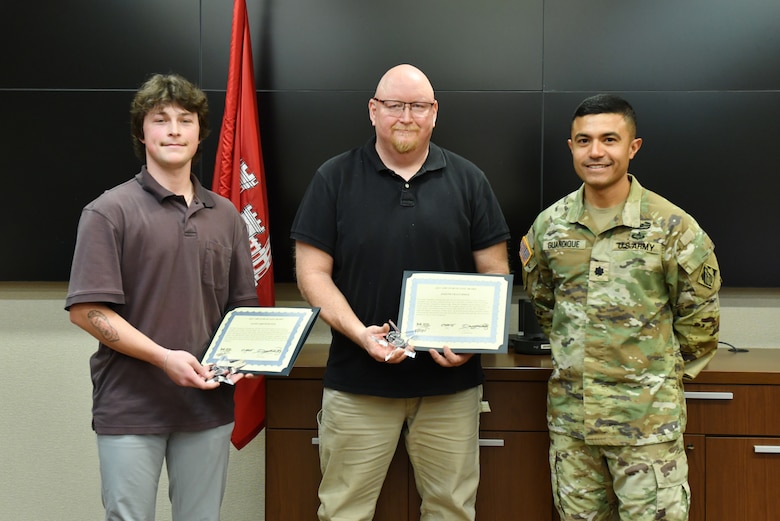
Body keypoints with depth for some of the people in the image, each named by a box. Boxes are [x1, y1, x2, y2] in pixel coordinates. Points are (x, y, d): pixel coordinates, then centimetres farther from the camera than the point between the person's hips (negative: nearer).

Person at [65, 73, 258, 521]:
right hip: (130, 407, -4)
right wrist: (164, 357, -18)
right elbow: (86, 310, -10)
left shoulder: (226, 216, 10)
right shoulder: (110, 212, -5)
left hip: (209, 404, 4)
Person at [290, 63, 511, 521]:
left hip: (451, 379, 2)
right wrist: (360, 333, -16)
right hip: (358, 380, -1)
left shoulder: (468, 181, 5)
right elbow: (313, 272, -1)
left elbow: (495, 273, 6)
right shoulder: (335, 179, 1)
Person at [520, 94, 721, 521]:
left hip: (648, 419, -4)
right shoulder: (550, 224, 3)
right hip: (569, 413, 4)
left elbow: (699, 316, 0)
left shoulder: (671, 226, -9)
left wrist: (664, 373, 6)